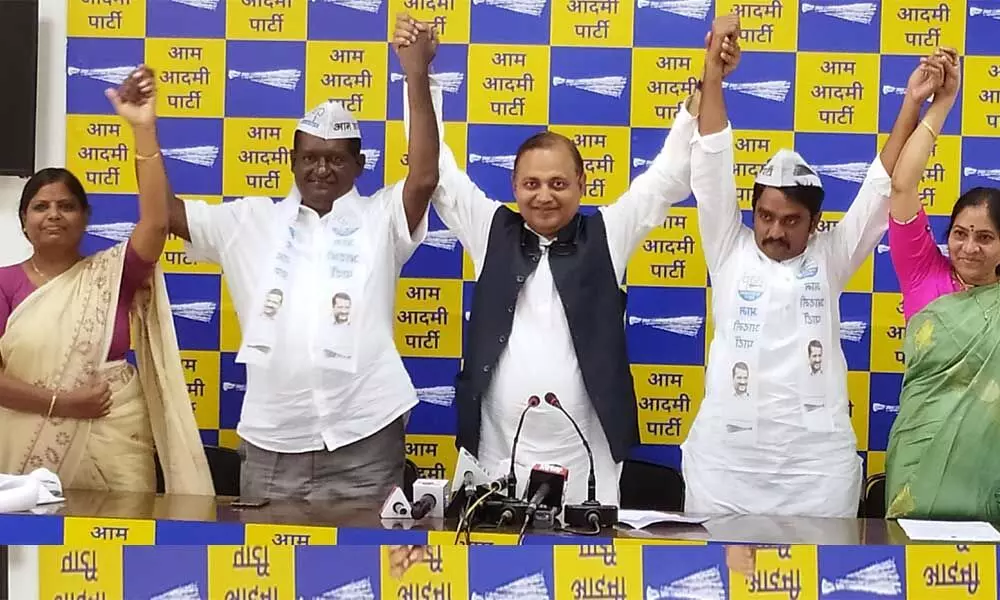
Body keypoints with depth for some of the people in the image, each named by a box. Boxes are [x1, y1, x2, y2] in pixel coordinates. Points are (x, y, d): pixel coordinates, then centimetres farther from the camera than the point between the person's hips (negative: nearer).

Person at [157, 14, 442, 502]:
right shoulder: (251, 221, 9)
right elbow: (165, 210, 6)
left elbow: (424, 178, -14)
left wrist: (417, 75, -17)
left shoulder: (380, 218, 3)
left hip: (362, 441, -2)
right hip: (270, 441, 2)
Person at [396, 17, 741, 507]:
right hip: (496, 453, 1)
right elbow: (438, 169, 7)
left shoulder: (606, 236, 5)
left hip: (584, 459, -1)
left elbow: (671, 175, 4)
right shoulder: (492, 232, 7)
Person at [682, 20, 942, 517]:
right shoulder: (730, 252, 7)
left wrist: (912, 105, -4)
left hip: (818, 462, 1)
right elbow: (712, 167, 1)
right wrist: (713, 71, -6)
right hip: (726, 455, 0)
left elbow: (881, 188, 4)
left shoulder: (829, 260, 8)